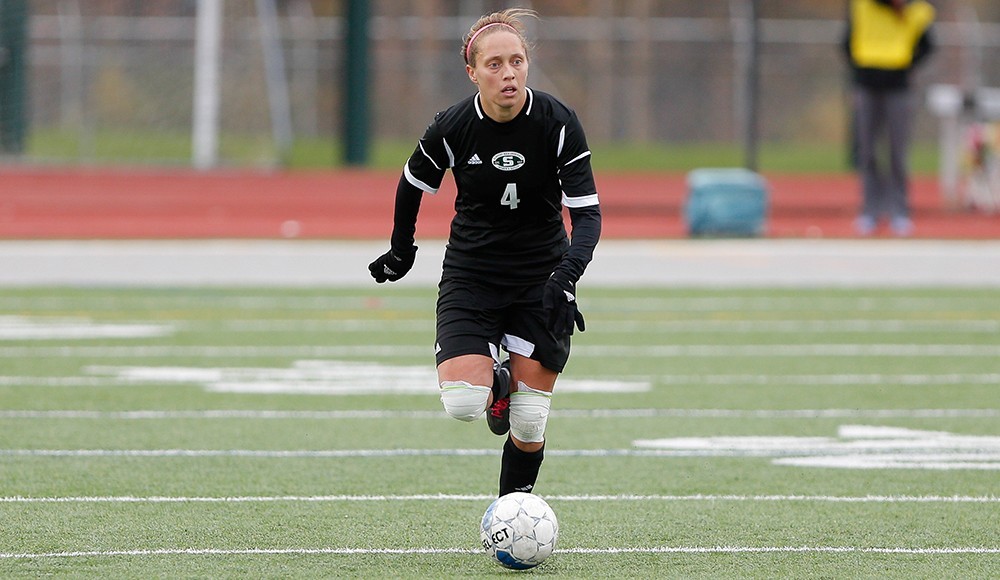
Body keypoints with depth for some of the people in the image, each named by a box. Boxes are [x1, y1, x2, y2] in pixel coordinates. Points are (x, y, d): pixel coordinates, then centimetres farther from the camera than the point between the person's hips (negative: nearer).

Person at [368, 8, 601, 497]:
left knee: (529, 421, -3)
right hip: (471, 271, 0)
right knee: (462, 405, -19)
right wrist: (400, 251, 18)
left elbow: (587, 213, -17)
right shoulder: (451, 128, -15)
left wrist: (566, 276, -34)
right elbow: (412, 185, 6)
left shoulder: (558, 123, -16)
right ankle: (496, 381, 17)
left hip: (542, 276, 0)